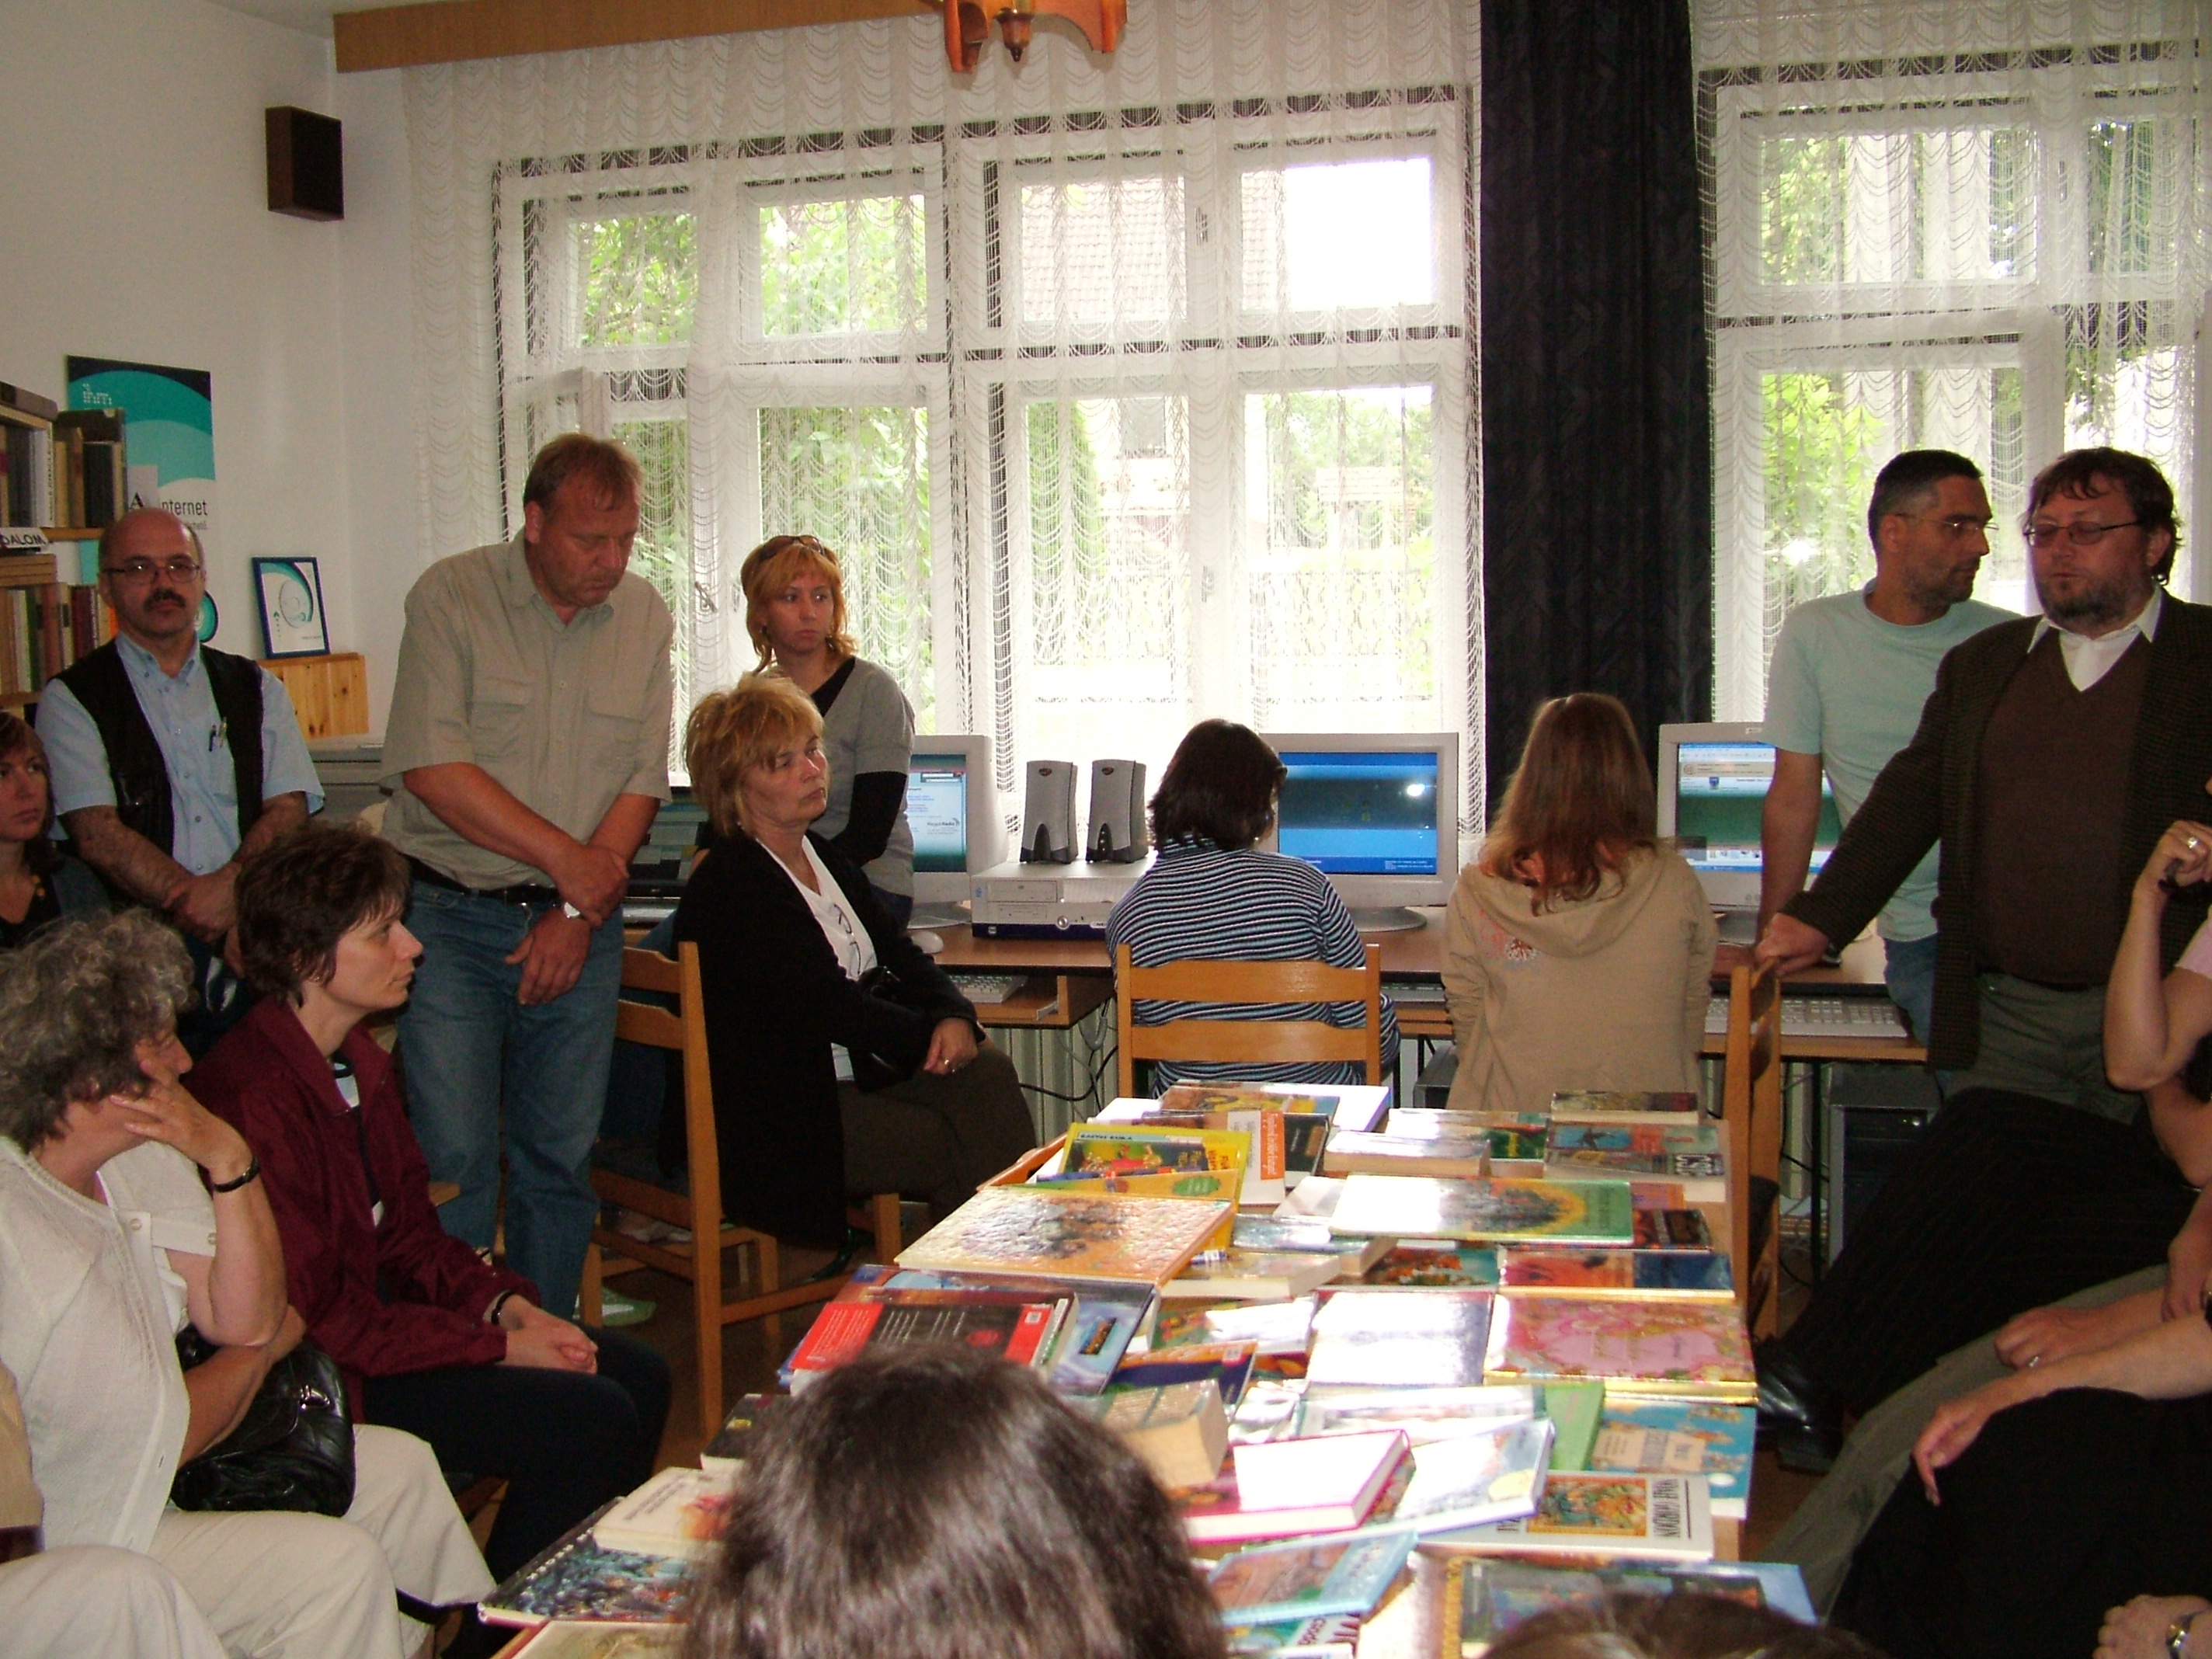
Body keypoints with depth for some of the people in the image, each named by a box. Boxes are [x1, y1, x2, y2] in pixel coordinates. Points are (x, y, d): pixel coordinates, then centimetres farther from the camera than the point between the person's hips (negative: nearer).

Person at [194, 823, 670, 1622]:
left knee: (639, 1376, 5)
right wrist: (496, 1347, -19)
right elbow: (310, 1315, -24)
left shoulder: (361, 1062, 8)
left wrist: (504, 1303, -4)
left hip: (382, 1307, 10)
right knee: (593, 1420, -17)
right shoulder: (253, 1098, -25)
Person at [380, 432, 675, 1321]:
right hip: (451, 917, -3)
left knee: (561, 1159, 7)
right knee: (454, 1161, -6)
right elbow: (431, 767, -14)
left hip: (580, 922, 3)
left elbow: (642, 781, 4)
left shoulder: (643, 614, 5)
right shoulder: (451, 596, -6)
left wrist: (577, 913, -5)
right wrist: (564, 857, -13)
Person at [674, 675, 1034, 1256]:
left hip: (851, 1078, 8)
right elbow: (825, 1004, -20)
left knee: (986, 1072, -17)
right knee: (947, 1145, -23)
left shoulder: (827, 860, 15)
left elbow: (900, 956, 11)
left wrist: (953, 1017, -10)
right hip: (767, 1121, -8)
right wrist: (930, 1040, -15)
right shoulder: (727, 886, -14)